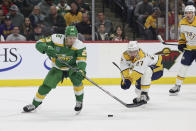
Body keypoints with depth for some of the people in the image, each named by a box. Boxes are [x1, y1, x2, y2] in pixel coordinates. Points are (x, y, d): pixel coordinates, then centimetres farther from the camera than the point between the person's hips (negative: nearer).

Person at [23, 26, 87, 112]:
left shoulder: (80, 46, -25)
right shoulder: (56, 39, -25)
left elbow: (82, 61, -31)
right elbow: (39, 43, -22)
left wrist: (81, 71, -52)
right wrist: (46, 48, -43)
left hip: (72, 67, -1)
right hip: (58, 68, 1)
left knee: (76, 79, -30)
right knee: (46, 85, -6)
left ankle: (79, 101, -6)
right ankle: (35, 104, 19)